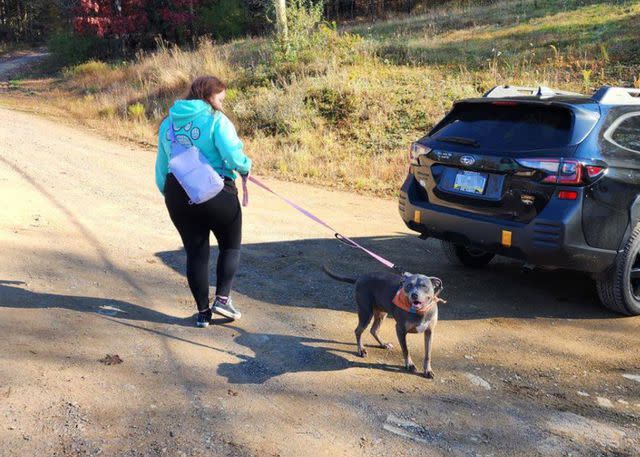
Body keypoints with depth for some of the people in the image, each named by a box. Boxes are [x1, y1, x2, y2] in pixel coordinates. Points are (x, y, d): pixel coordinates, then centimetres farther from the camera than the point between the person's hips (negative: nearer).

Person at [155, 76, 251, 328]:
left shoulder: (168, 123, 13)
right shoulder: (216, 120, -8)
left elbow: (162, 166, 15)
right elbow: (233, 155, -19)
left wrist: (169, 193, 23)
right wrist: (245, 166, 0)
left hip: (178, 194, 5)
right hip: (216, 192, -5)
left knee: (195, 252, 13)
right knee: (230, 245, 16)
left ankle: (203, 312, 17)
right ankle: (222, 298, 7)